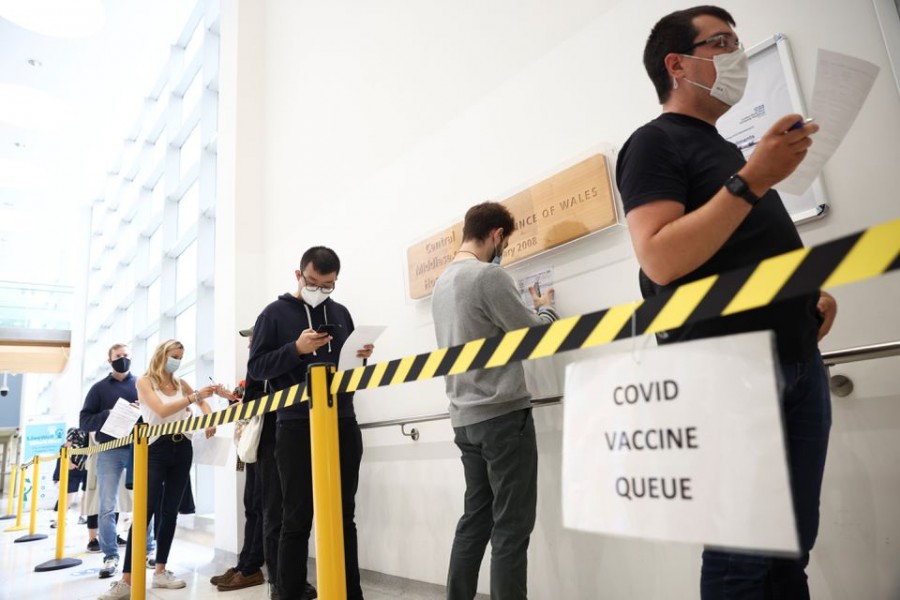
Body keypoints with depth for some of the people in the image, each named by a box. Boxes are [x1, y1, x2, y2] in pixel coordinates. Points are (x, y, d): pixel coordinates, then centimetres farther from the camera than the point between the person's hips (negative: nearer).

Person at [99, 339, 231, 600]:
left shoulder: (180, 383, 11)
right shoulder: (144, 381, -3)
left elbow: (202, 404, 21)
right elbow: (162, 410, -18)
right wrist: (195, 396, -27)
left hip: (182, 449, 5)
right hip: (156, 449, -5)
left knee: (170, 511, 8)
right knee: (144, 512, -9)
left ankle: (160, 571, 17)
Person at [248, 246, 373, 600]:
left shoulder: (341, 313, 14)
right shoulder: (275, 314, 2)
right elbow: (256, 367, -4)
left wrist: (361, 357, -3)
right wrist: (296, 349, -19)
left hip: (343, 425, 4)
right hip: (296, 428, -4)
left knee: (344, 517, 9)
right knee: (297, 519, 2)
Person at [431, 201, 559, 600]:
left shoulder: (442, 282, 13)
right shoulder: (489, 275, -13)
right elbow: (535, 335, -9)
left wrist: (528, 309, 22)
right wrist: (546, 308, 11)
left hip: (465, 418, 8)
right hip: (504, 414, -8)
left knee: (475, 518, 14)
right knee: (511, 525, -1)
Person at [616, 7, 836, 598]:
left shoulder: (731, 150, 24)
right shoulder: (654, 143, -3)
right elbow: (660, 260, -18)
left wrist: (811, 292, 12)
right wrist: (750, 181, -18)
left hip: (799, 361, 8)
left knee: (792, 547, 10)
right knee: (744, 552, -4)